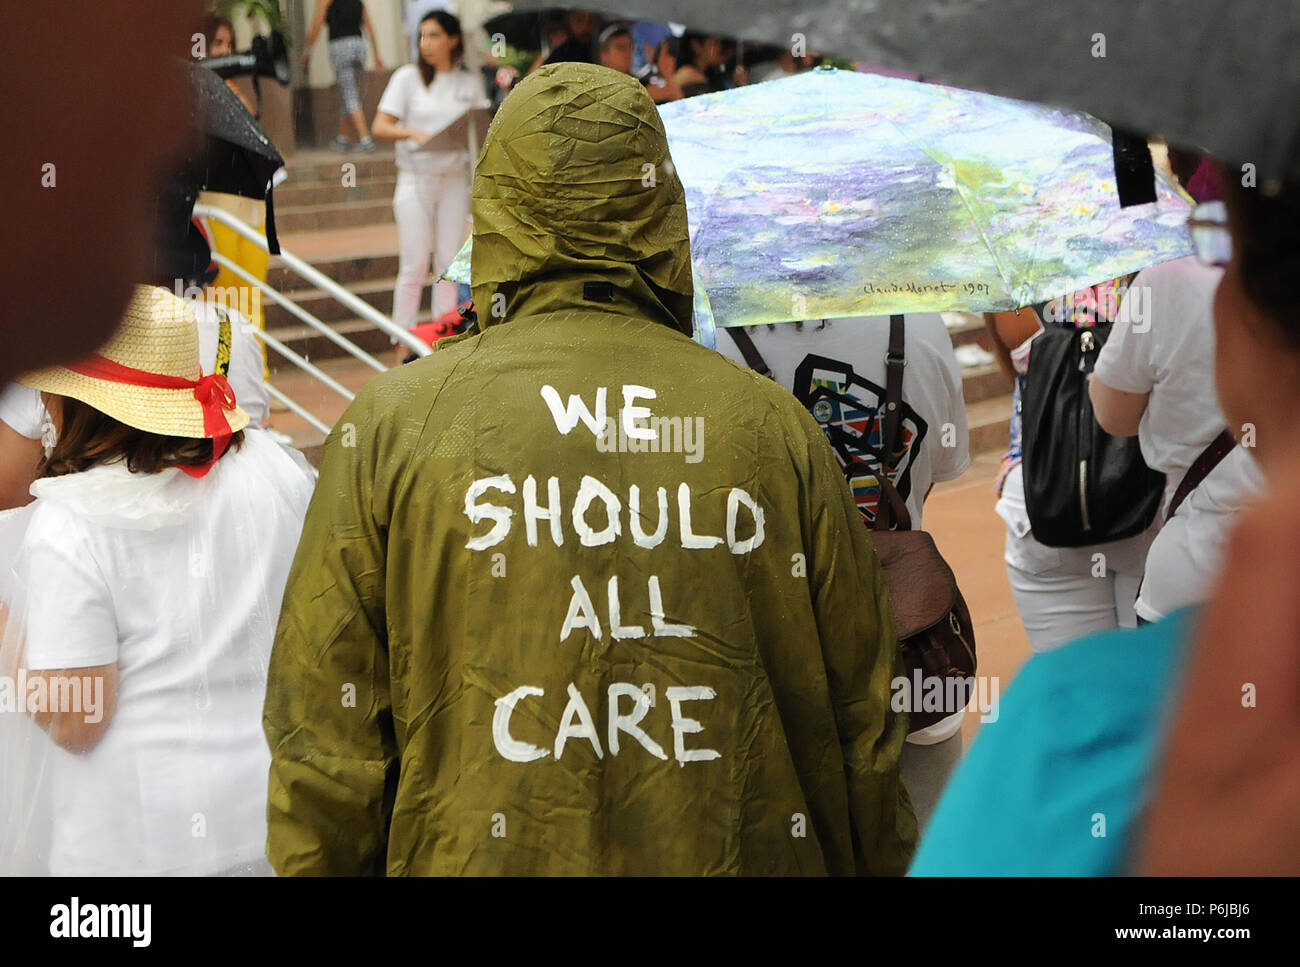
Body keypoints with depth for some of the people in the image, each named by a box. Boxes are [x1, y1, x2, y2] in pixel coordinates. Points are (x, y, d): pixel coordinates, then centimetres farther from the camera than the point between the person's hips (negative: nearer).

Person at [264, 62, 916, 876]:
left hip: (476, 855, -1)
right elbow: (860, 730, 3)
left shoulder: (394, 425, -6)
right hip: (742, 859, 2)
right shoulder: (776, 428, -2)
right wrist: (875, 864, 16)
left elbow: (325, 735, -4)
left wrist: (320, 865, 7)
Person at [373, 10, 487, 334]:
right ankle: (405, 346, 1)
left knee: (449, 264, 3)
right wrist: (414, 134, -21)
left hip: (455, 179, 3)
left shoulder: (469, 83, 10)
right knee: (415, 265, -4)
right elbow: (380, 127, -4)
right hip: (416, 177, -3)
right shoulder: (408, 77, 2)